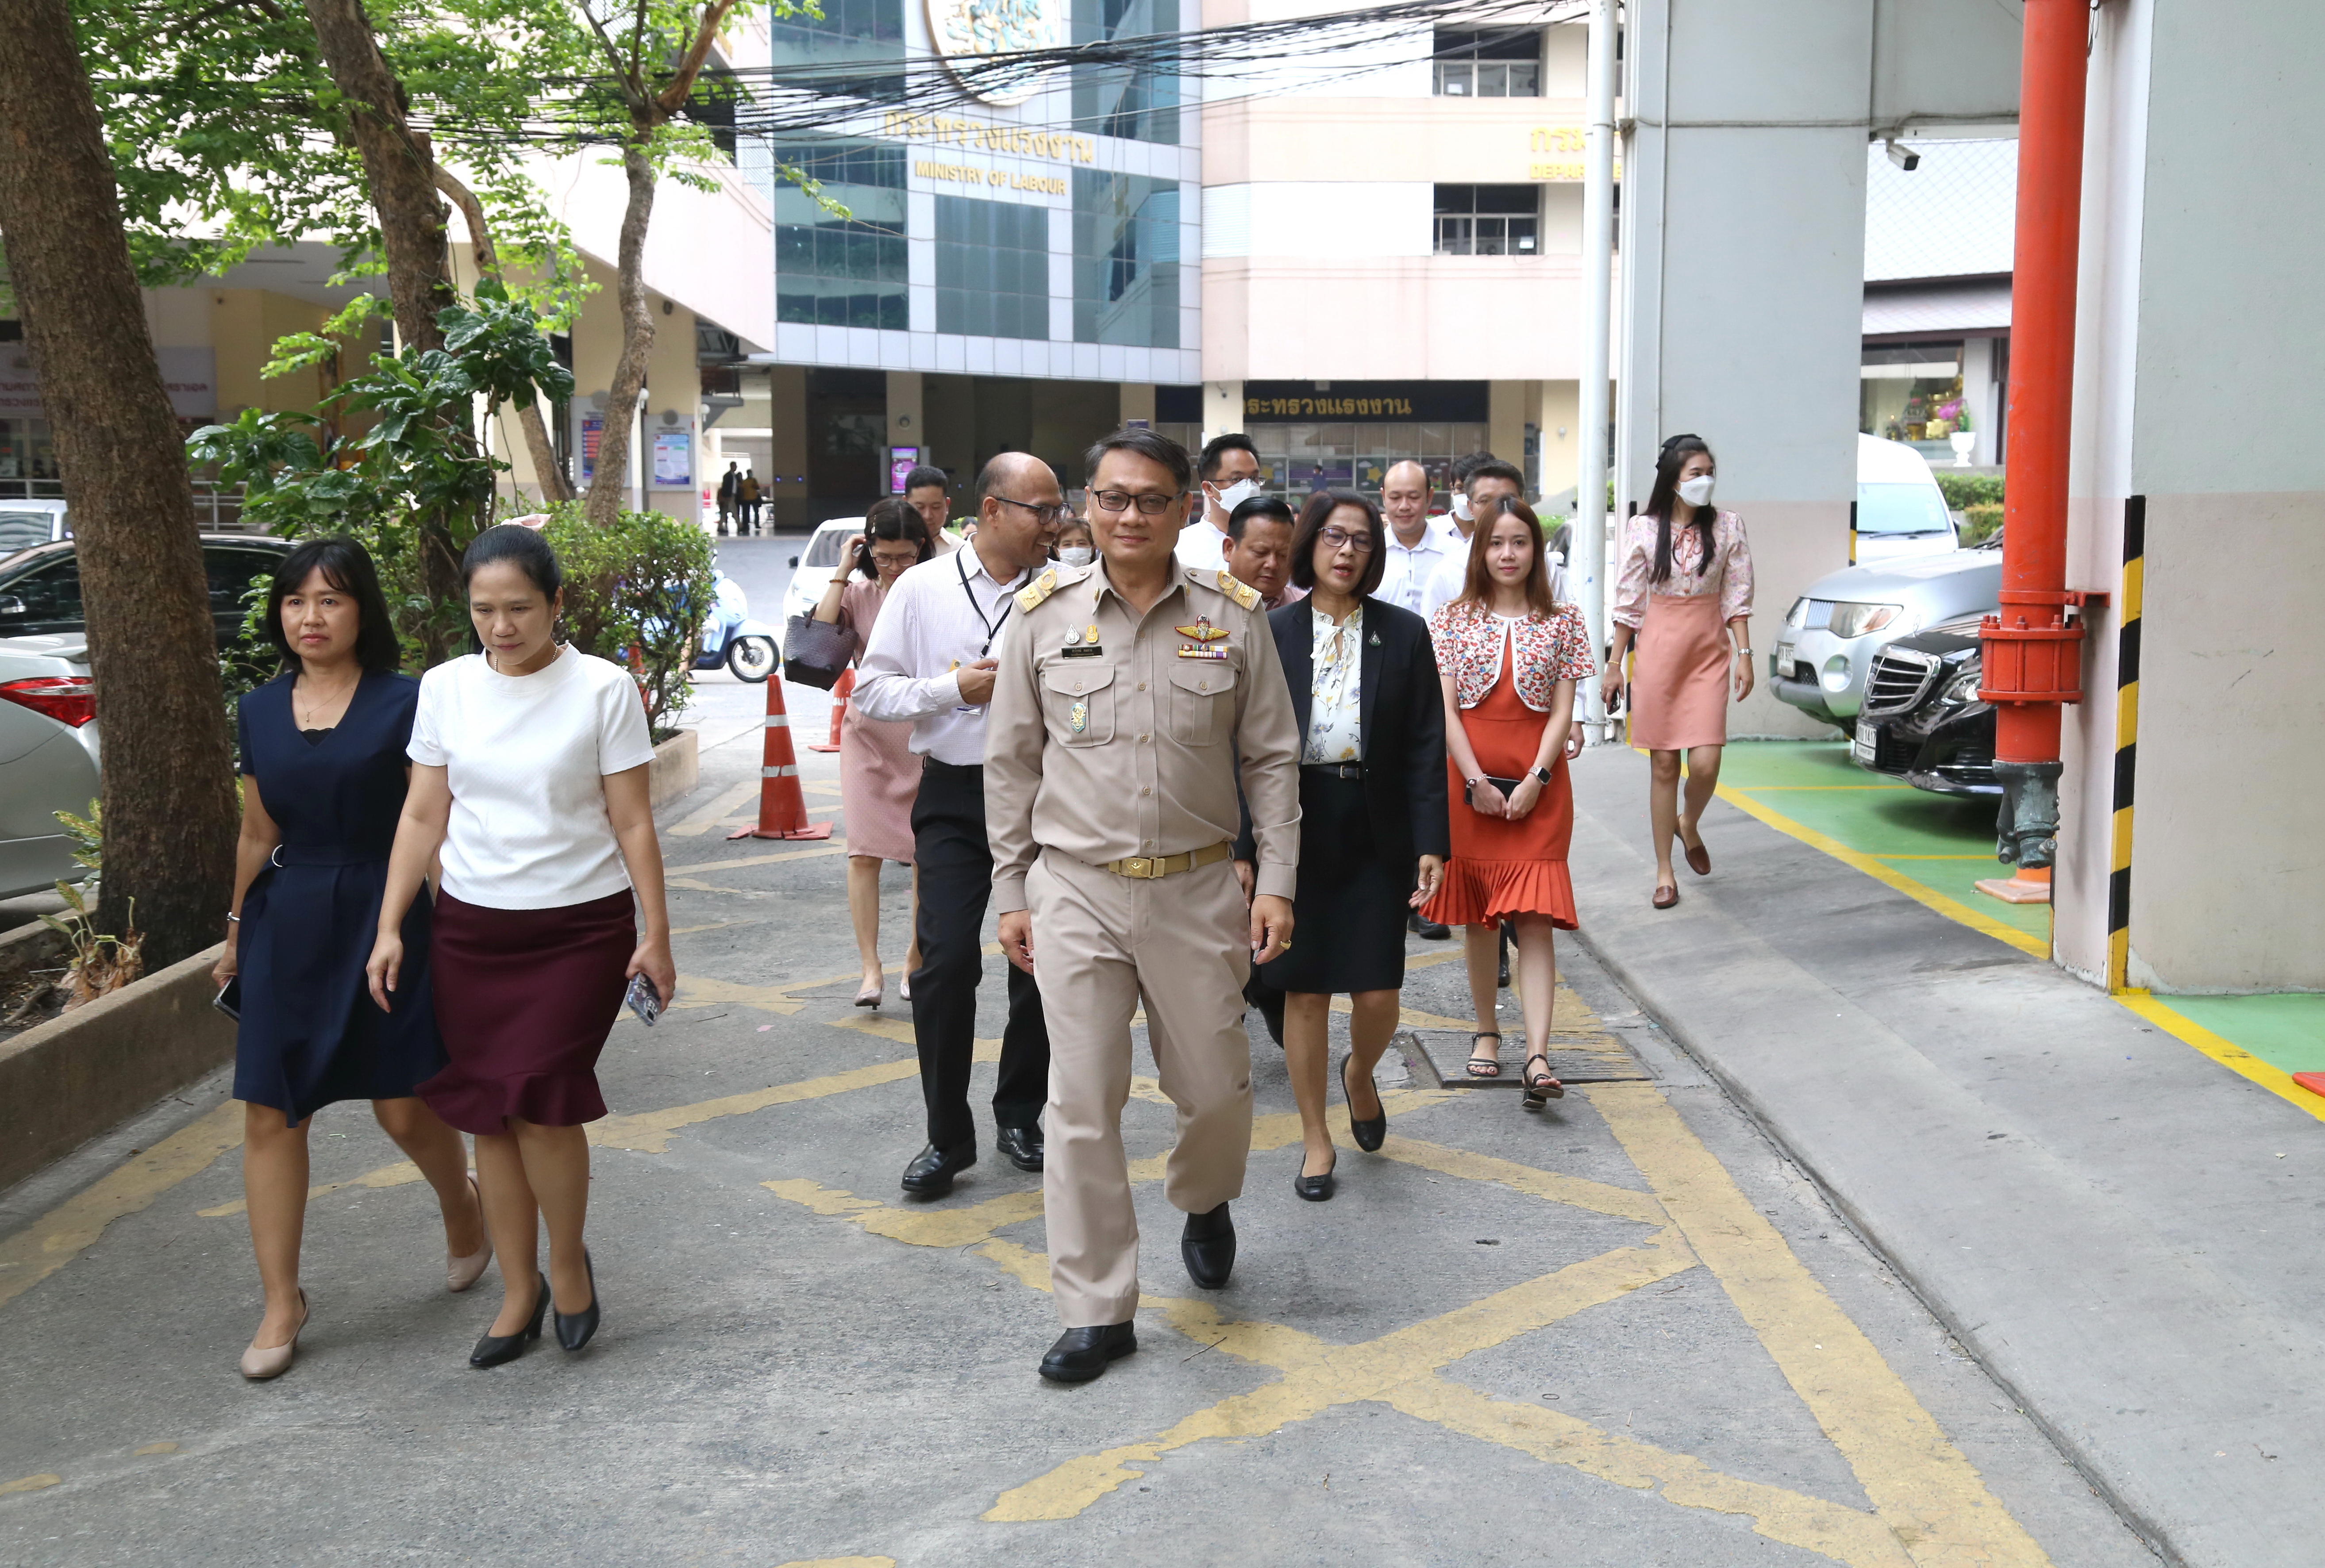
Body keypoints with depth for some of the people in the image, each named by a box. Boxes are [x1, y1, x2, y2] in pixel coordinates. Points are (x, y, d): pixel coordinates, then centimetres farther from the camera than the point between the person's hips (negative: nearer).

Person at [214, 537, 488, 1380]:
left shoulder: (404, 704, -7)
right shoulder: (259, 713, 7)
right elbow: (257, 835, 16)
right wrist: (237, 934, 20)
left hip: (384, 914, -4)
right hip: (289, 922, 4)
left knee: (405, 1109, 4)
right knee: (270, 1114, 1)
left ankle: (463, 1205, 37)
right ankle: (281, 1303, 12)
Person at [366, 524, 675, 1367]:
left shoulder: (603, 689, -7)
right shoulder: (446, 689, 3)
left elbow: (633, 824, -4)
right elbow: (423, 817, 8)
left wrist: (655, 935, -5)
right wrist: (390, 927, 4)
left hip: (581, 927, -3)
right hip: (471, 927, 4)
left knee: (541, 1101, -11)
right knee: (489, 1114, 6)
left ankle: (568, 1263, 15)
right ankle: (519, 1292, 21)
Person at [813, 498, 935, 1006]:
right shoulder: (858, 593, 2)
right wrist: (842, 572, -13)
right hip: (869, 734, 1)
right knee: (864, 851, -6)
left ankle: (916, 958, 20)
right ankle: (871, 969, -4)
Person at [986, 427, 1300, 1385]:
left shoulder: (1231, 617, 0)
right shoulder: (1046, 616, 0)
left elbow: (1272, 759, 5)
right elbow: (1012, 764, 6)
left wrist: (1276, 881, -2)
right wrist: (1011, 893, 5)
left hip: (1197, 888, 0)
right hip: (1076, 890, 0)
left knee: (1215, 1088, 9)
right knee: (1082, 1105, 2)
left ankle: (1203, 1202, 44)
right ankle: (1097, 1312, 14)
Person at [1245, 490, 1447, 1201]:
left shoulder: (1404, 634, 2)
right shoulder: (1271, 633, 2)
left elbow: (1425, 746, 0)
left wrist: (1430, 843, -8)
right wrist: (1242, 848, -4)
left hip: (1375, 835, 0)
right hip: (1294, 829, 0)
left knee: (1377, 992, -1)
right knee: (1305, 991, 5)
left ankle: (1360, 1076, 34)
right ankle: (1316, 1139, 21)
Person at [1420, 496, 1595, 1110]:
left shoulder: (1563, 622, 5)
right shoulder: (1454, 620, 5)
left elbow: (1563, 711, 1)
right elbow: (1445, 710, -1)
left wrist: (1535, 779, -11)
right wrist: (1477, 782, -10)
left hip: (1538, 787, -1)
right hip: (1468, 779, 1)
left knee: (1536, 919, -9)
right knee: (1476, 916, 8)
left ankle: (1538, 1056, -15)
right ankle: (1486, 1032, 23)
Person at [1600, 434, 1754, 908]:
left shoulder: (1728, 527, 2)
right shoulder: (1643, 529, 0)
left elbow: (1737, 598, 5)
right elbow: (1628, 603, 4)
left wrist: (1744, 655, -2)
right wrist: (1614, 666, 4)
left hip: (1709, 653, 1)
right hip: (1657, 650, 0)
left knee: (1706, 762, -11)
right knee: (1664, 765, 3)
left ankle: (1689, 824, 23)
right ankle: (1664, 871, 13)